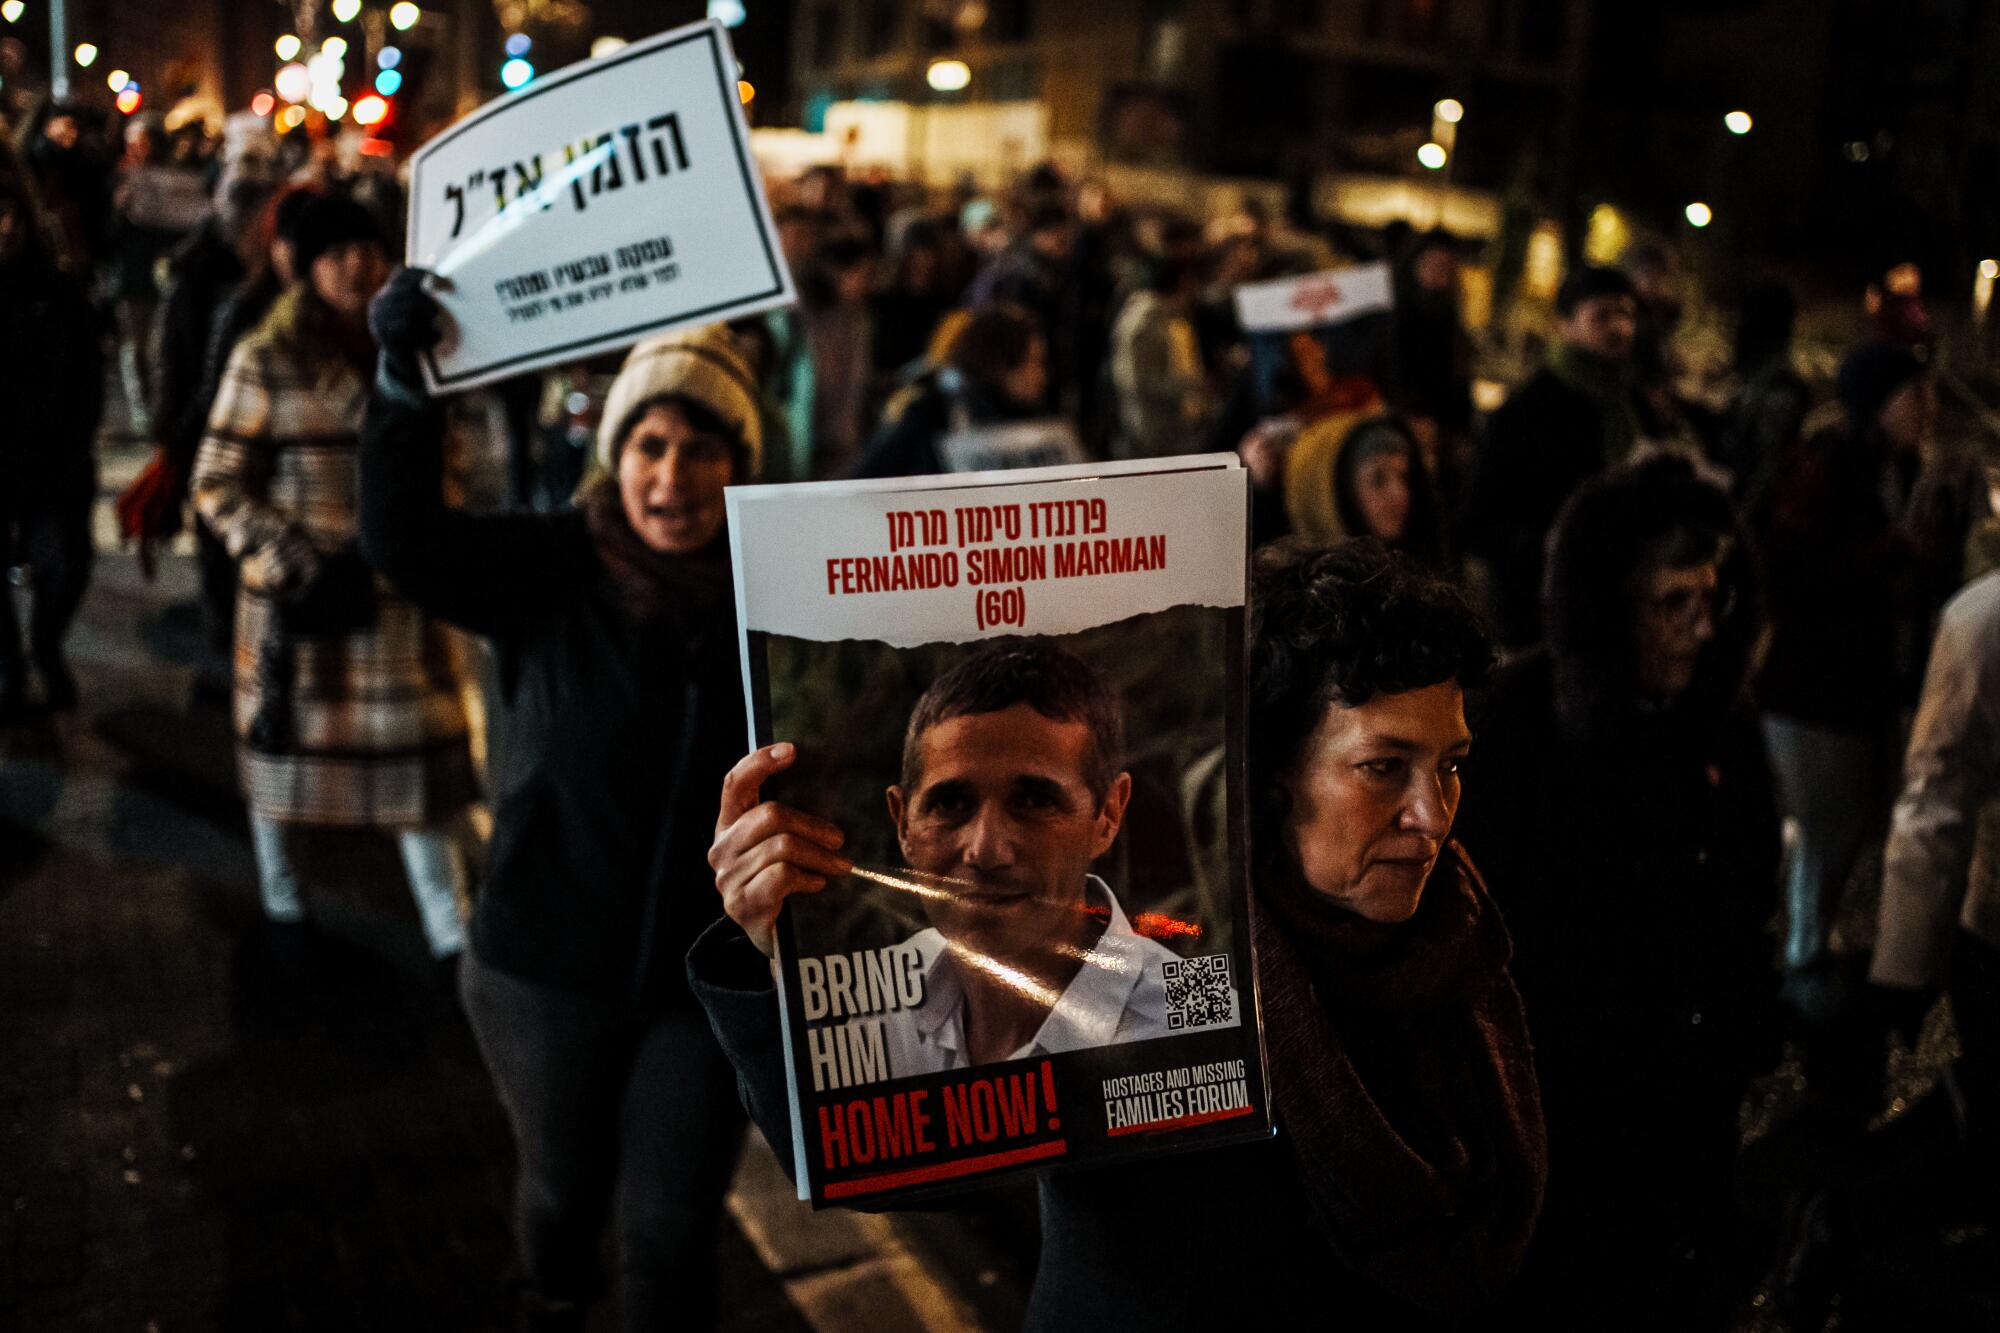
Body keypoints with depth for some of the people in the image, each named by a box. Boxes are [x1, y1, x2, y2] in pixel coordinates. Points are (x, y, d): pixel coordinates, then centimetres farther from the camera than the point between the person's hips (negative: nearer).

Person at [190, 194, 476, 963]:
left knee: (421, 751, 1)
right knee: (281, 743, 12)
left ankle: (448, 928, 9)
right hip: (297, 600, -3)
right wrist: (296, 567, -16)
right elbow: (218, 485, -6)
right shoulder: (267, 359, -7)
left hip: (395, 596, 3)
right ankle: (279, 892, 35)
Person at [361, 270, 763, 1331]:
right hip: (551, 965, 1)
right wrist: (403, 378, -34)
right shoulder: (552, 570, -13)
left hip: (707, 973, 0)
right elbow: (405, 540, -25)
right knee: (562, 1187, 25)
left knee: (673, 1231, 8)